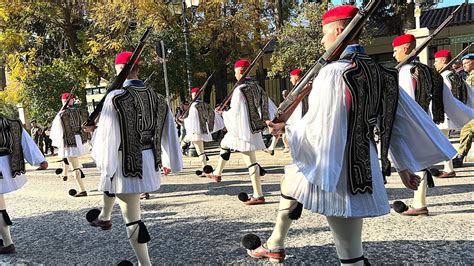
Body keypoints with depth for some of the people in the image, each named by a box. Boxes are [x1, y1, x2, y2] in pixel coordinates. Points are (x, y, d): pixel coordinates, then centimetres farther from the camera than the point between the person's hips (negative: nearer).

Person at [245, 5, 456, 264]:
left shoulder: (333, 72, -19)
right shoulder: (380, 73, 5)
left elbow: (316, 126, -19)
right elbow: (397, 121, 8)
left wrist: (285, 128, -1)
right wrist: (404, 165, 16)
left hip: (335, 169, -7)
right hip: (364, 168, 7)